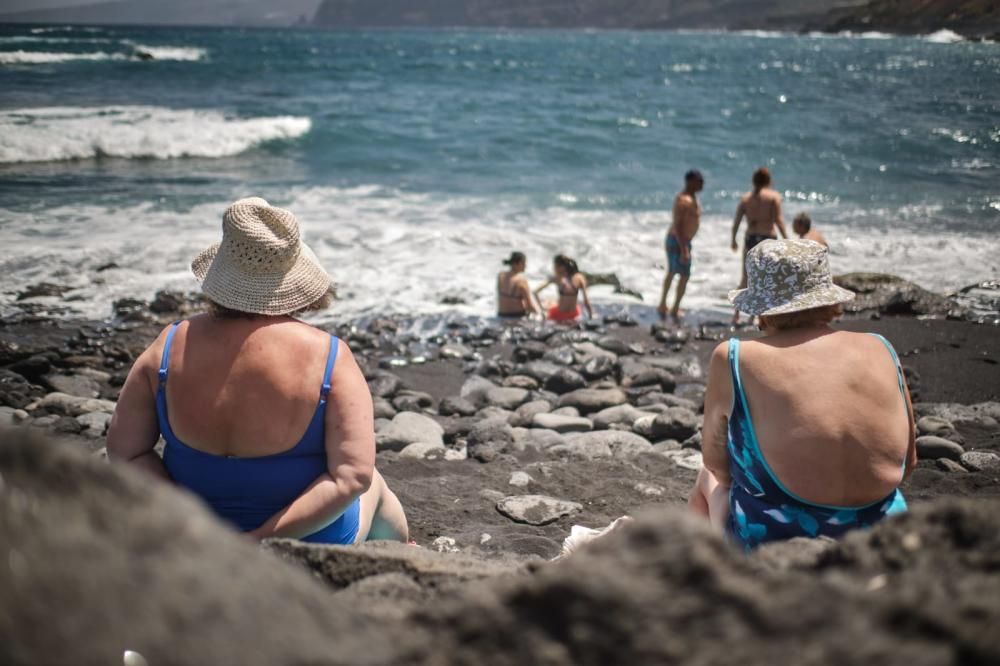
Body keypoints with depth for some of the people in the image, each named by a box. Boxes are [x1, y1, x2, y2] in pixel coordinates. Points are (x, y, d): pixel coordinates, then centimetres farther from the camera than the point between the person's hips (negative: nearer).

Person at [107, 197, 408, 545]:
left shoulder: (171, 348, -15)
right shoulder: (329, 357, -24)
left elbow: (124, 450, -9)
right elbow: (352, 477, -27)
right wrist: (265, 539, -23)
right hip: (311, 540, -3)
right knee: (374, 483, 33)